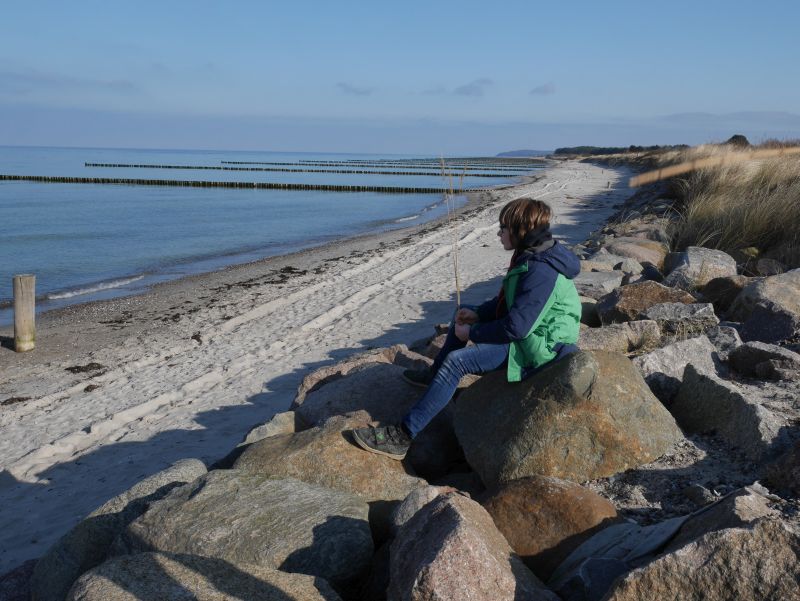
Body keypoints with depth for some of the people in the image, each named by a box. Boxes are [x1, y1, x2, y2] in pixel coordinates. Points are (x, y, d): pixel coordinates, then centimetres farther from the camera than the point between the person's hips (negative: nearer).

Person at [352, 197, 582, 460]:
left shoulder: (542, 272, -28)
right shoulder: (530, 256, 5)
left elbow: (516, 327, -31)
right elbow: (507, 300, 16)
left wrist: (471, 333, -17)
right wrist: (477, 313, 0)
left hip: (536, 348, -11)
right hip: (526, 329, 11)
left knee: (456, 361, -23)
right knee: (463, 315, 21)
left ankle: (403, 437, -23)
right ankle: (435, 374, 35)